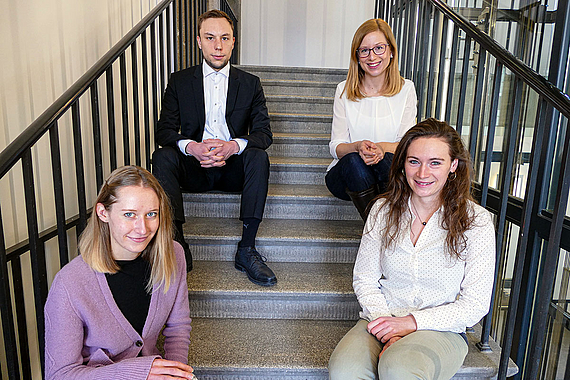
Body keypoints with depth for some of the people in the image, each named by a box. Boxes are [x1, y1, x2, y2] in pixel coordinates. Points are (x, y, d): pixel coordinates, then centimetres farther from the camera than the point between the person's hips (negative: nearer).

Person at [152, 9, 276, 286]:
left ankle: (246, 250, -28)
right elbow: (164, 130, -1)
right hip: (195, 169, 1)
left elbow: (264, 132, -2)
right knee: (163, 156, -27)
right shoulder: (179, 81, 7)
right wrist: (192, 147, -24)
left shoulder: (250, 84, 8)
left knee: (259, 156, -30)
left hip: (234, 169, 0)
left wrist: (234, 146, -25)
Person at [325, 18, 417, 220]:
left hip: (390, 174, 0)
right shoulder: (344, 91, 2)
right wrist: (357, 147, -25)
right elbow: (336, 146, -1)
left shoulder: (406, 89, 3)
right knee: (353, 160, -34)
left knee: (387, 159, -34)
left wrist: (383, 147, -24)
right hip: (348, 174, 0)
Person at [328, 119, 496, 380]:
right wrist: (385, 321, -12)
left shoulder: (477, 221, -5)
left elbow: (475, 305, -4)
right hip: (382, 320, 2)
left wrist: (411, 322, -14)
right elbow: (364, 279, 5)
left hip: (442, 329, -1)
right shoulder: (384, 210, 2)